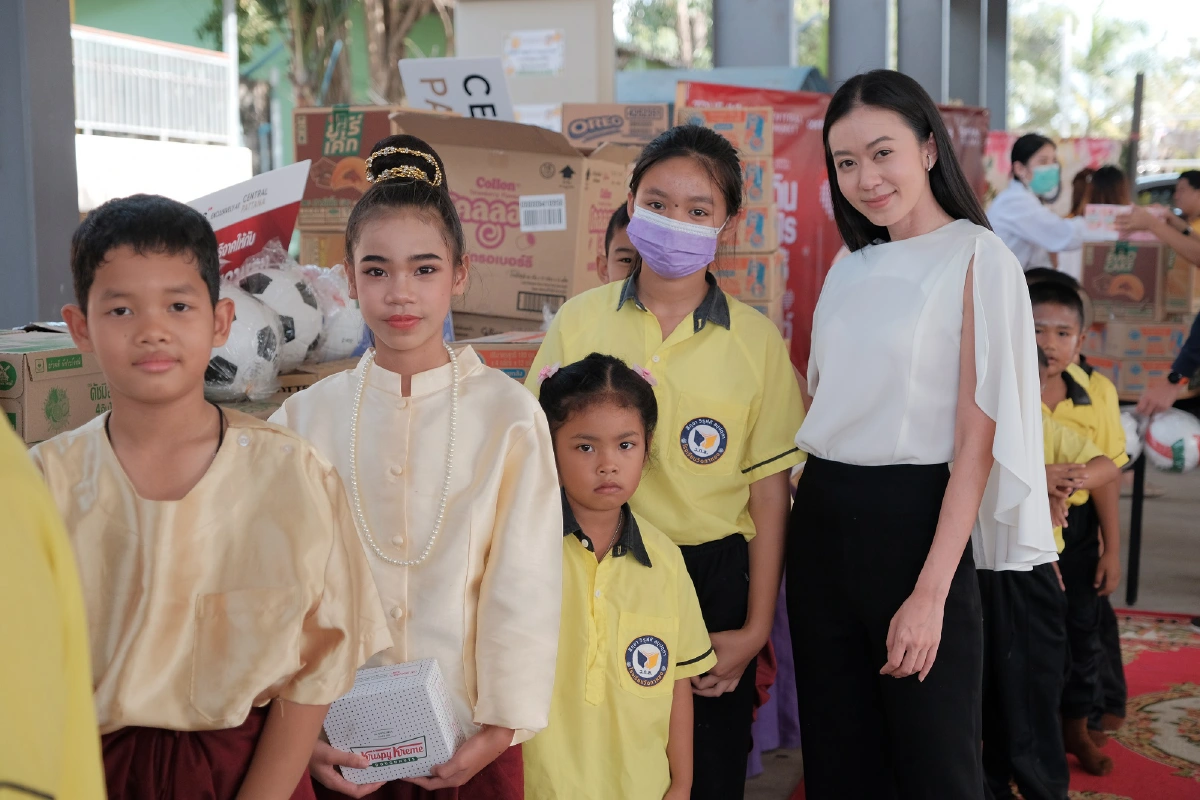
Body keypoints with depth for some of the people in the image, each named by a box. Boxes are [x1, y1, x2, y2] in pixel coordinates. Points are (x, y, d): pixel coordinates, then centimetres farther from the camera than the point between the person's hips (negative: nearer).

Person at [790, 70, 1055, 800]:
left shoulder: (976, 260, -8)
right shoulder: (851, 269, 11)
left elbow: (977, 438, -13)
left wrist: (931, 593, -18)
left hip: (912, 517, -6)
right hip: (822, 520, 6)